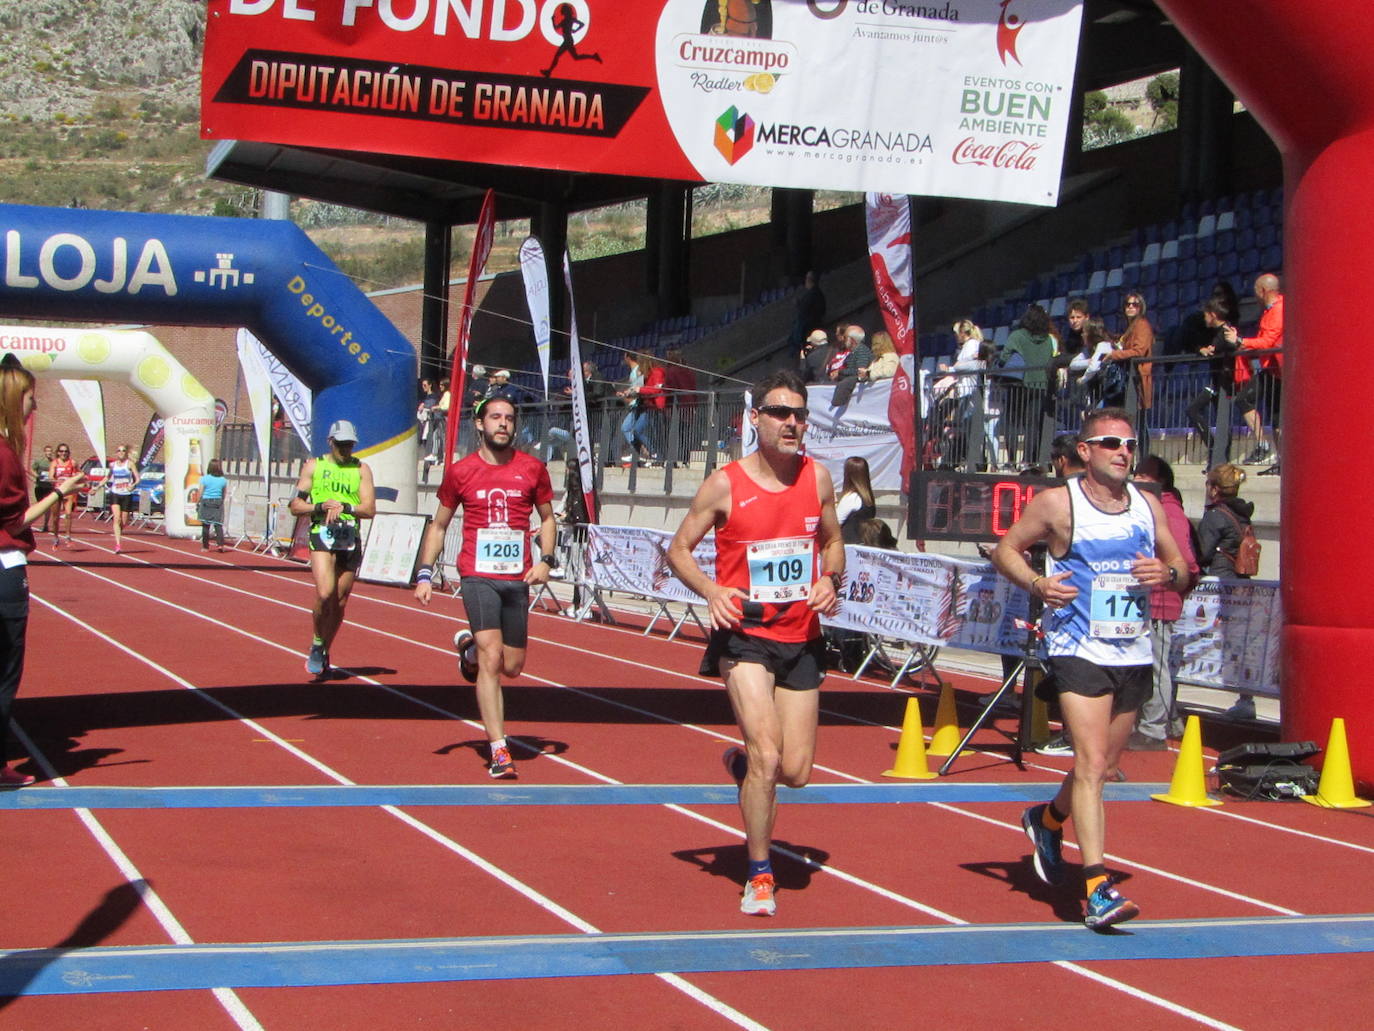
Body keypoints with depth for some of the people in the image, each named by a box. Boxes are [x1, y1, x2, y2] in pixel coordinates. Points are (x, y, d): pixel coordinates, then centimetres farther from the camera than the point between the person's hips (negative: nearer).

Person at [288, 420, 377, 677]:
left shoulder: (361, 469, 10)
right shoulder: (313, 466, 9)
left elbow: (370, 509, 1)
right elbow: (295, 506, 6)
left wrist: (344, 507, -16)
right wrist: (321, 506, -11)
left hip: (351, 539, 2)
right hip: (322, 534, -2)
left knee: (340, 602, 5)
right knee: (324, 594, -21)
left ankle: (323, 654, 24)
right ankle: (317, 644, 2)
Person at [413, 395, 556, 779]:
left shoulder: (532, 469, 5)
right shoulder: (460, 472, 2)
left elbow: (547, 518, 16)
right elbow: (438, 525, 11)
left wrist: (546, 560, -1)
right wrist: (425, 573, 2)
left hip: (517, 578, 3)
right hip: (478, 576, -3)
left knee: (512, 666, 9)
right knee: (491, 659, -15)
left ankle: (469, 646, 43)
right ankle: (498, 749, -12)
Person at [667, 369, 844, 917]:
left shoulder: (817, 477, 2)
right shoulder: (725, 485, -9)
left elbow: (832, 541, 18)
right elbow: (678, 549, 0)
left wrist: (830, 580, -4)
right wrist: (712, 591, -18)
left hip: (801, 638, 4)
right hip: (744, 634, -4)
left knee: (795, 771, 4)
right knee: (767, 757, -17)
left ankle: (741, 763, 41)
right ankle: (759, 876, 2)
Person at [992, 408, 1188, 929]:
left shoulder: (1148, 506, 9)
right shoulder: (1057, 504, -5)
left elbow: (1182, 570, 15)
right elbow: (1005, 549, 3)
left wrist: (1168, 574, -9)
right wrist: (1036, 583, -15)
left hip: (1134, 652, 6)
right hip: (1078, 651, -6)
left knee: (1102, 766, 17)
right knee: (1092, 763, -17)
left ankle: (1048, 819, 46)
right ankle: (1097, 889, -19)